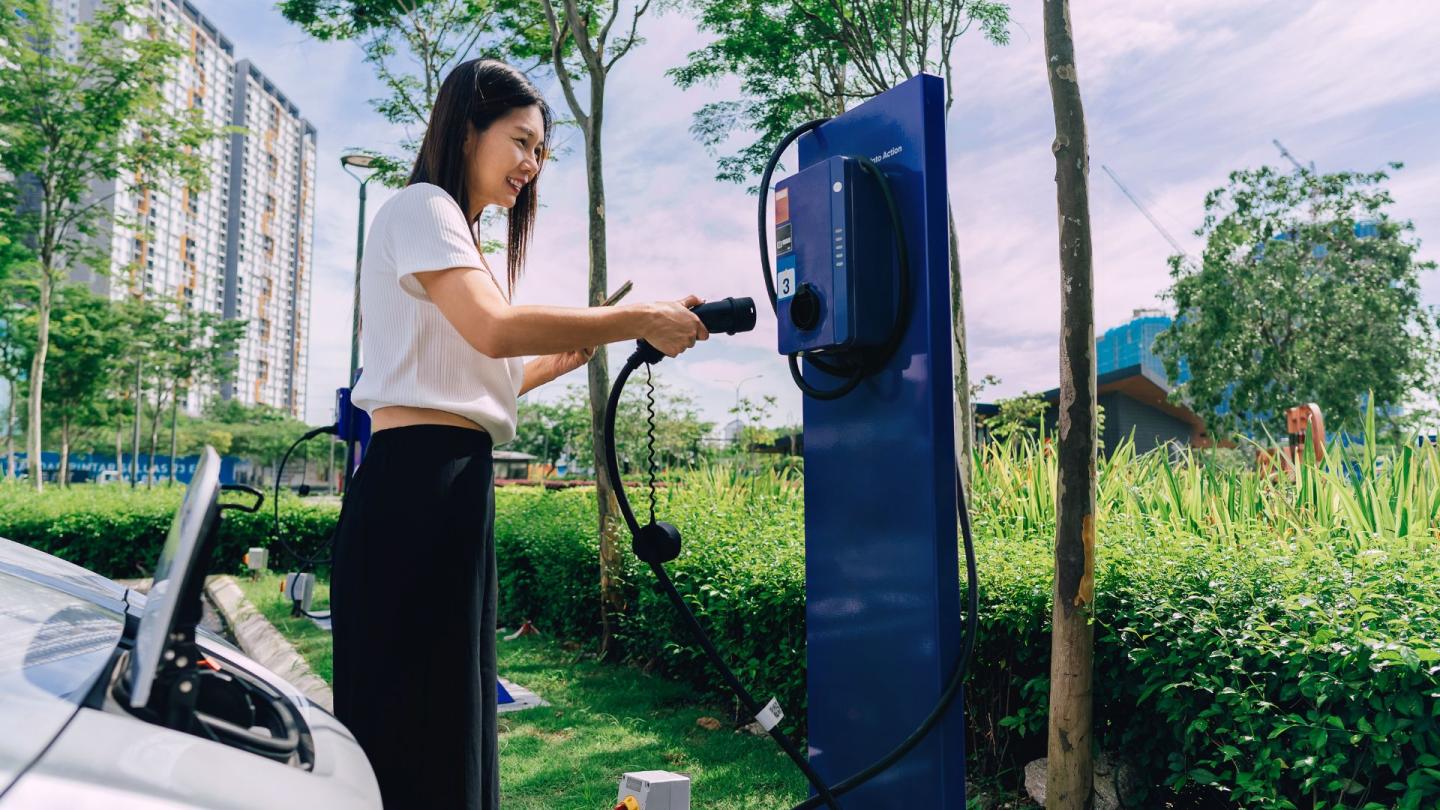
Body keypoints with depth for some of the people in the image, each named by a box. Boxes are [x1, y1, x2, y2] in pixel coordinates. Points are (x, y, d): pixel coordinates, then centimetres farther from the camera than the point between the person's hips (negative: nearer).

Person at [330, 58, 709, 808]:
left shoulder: (452, 231, 25)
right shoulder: (421, 208, -4)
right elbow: (494, 328, -22)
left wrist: (565, 356, 13)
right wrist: (637, 318, -17)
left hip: (446, 487, 10)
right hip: (417, 485, -10)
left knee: (447, 716, 12)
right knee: (413, 723, -5)